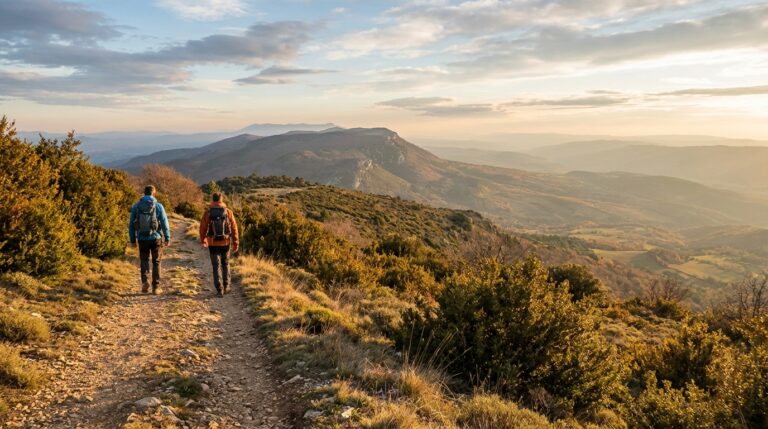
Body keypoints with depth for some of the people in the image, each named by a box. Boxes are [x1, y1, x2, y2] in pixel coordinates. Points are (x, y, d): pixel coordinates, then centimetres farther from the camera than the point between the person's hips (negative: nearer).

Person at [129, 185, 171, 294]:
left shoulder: (136, 206, 1)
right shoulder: (158, 206, -5)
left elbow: (131, 224, 3)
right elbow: (165, 223, -6)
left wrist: (132, 240, 10)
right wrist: (167, 238, 1)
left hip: (143, 239, 1)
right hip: (156, 238, -1)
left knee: (144, 261, 15)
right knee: (156, 262, 10)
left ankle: (145, 280, -8)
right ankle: (155, 287, 9)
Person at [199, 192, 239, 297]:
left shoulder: (207, 213, -5)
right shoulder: (228, 212, -4)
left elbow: (203, 228, 1)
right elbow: (234, 228, -5)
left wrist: (203, 241, 19)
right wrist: (236, 243, 1)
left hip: (213, 243, -1)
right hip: (225, 242, 1)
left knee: (216, 266, 5)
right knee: (225, 264, 20)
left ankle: (219, 290, 1)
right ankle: (226, 286, 22)